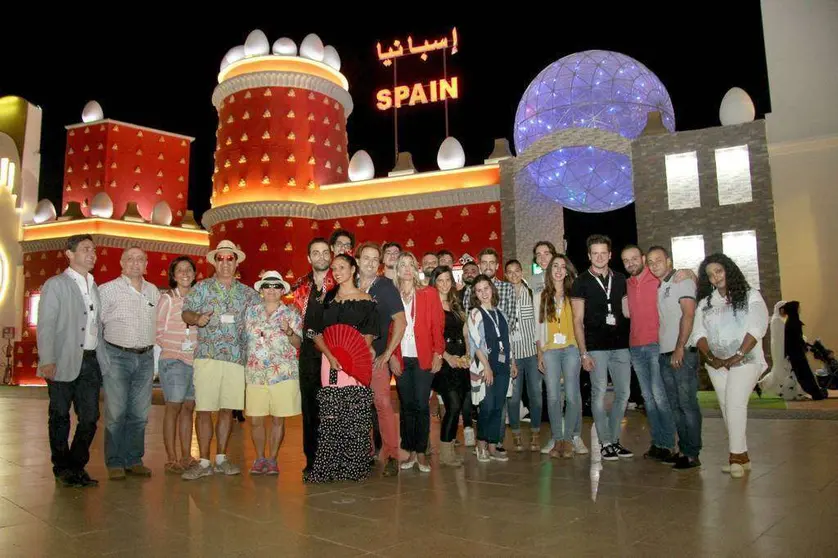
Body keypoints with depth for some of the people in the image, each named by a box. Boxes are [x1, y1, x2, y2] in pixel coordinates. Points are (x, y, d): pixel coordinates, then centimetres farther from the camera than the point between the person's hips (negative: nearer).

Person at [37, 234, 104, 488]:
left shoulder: (95, 288, 16)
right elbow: (45, 325, -8)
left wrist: (103, 359, 9)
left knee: (90, 417, 4)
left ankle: (77, 467, 20)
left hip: (90, 362, 5)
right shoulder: (55, 285, -1)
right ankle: (63, 469, 20)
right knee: (60, 417, 6)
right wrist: (47, 360, -16)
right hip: (64, 363, -5)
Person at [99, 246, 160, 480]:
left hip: (145, 358, 4)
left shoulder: (153, 292, 13)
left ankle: (134, 460, 17)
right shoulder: (108, 289, 0)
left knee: (139, 414, 7)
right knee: (116, 412, -3)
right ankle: (115, 463, 8)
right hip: (117, 357, -4)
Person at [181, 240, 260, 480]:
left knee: (228, 409, 8)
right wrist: (197, 318, -20)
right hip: (207, 356, -2)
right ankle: (204, 462, 7)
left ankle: (221, 459, 20)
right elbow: (186, 312, 1)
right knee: (204, 410, -2)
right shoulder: (201, 288, 7)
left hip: (237, 359, 2)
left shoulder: (247, 293, 13)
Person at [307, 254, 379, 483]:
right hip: (330, 362, 3)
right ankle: (327, 467, 8)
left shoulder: (365, 300, 6)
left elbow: (368, 337, 0)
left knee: (356, 419, -4)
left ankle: (354, 467, 7)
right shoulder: (328, 299, 17)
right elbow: (318, 333, 10)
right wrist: (330, 356, -8)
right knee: (330, 417, 0)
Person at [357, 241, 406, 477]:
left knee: (383, 404, -8)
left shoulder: (386, 287, -2)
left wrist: (388, 354, -8)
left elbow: (401, 322, -5)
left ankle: (391, 456, 1)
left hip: (376, 357, -3)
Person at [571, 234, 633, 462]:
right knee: (599, 394, -2)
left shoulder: (620, 279, 12)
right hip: (596, 347, -4)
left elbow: (627, 312, 17)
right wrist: (584, 353, -8)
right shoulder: (581, 282, 0)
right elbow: (578, 320, -3)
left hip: (620, 345, 4)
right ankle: (605, 443, 9)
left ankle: (614, 439, 21)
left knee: (623, 394, 6)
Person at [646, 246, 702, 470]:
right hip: (665, 355, 7)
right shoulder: (658, 287, 18)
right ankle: (683, 450, 18)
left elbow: (688, 315, -13)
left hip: (683, 354, -7)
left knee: (687, 404, -4)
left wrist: (680, 348, -18)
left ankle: (692, 455, 1)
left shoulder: (682, 281, -3)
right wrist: (666, 350, 9)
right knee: (675, 406, 10)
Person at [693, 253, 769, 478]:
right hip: (717, 364, 5)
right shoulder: (705, 302, 15)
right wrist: (710, 357, -9)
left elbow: (757, 328, -9)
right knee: (727, 408, 4)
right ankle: (742, 457, 13)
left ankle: (736, 456, -11)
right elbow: (698, 333, 6)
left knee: (735, 404, -19)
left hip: (745, 360, -4)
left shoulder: (750, 296, 3)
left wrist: (738, 356, -17)